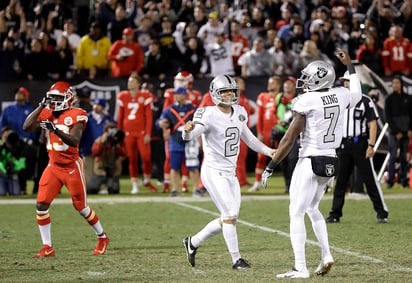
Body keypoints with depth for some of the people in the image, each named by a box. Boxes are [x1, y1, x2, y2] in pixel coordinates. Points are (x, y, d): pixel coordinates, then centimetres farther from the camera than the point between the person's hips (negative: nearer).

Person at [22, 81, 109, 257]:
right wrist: (41, 106, -13)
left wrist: (56, 130, -39)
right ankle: (47, 248, 2)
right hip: (53, 166, 5)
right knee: (41, 205, -7)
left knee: (81, 207, 5)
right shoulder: (47, 115, 3)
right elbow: (27, 127, -10)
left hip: (72, 167, -5)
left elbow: (75, 141, -25)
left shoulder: (75, 116, -12)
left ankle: (102, 238, 28)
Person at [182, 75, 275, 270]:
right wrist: (188, 130, -53)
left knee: (229, 218, 11)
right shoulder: (209, 115, -15)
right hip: (214, 171, -8)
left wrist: (267, 151, 17)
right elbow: (190, 136, -30)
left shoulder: (239, 113, 8)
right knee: (230, 215, -11)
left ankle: (193, 242, 27)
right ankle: (236, 259, -1)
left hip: (230, 173, 8)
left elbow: (248, 138, 23)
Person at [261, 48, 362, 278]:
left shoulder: (306, 102, -13)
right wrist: (349, 65, 42)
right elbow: (357, 94, 31)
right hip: (332, 162, 7)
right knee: (312, 209, 24)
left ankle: (301, 268, -8)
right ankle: (326, 256, 13)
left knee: (297, 213, -2)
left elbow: (289, 139, -12)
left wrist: (270, 167, -6)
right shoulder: (341, 95, 3)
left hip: (311, 162, -7)